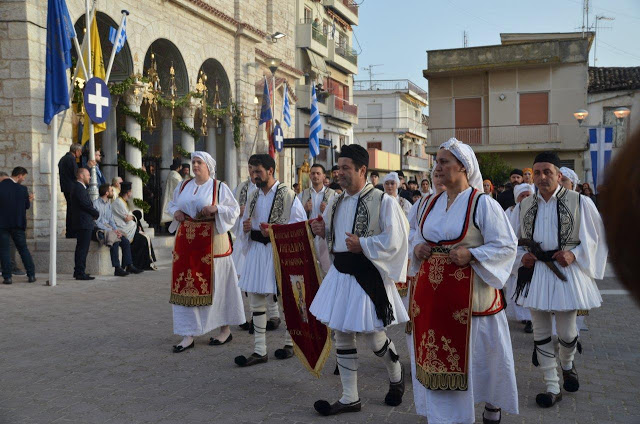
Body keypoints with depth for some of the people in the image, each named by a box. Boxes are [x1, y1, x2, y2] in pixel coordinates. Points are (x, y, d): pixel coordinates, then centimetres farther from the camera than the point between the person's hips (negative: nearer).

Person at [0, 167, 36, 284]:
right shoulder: (22, 189, -8)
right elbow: (27, 205, 0)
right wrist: (29, 199, 19)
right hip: (17, 223, 0)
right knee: (23, 248, 11)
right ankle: (31, 275, 11)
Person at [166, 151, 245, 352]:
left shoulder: (219, 187, -1)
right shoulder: (184, 186, 12)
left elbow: (235, 209, -2)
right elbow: (171, 204, 24)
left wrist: (216, 209, -18)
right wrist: (175, 212, 1)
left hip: (211, 240, -4)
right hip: (186, 241, 5)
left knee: (215, 284, 2)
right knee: (185, 285, 1)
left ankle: (225, 329, 17)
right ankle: (189, 335, 7)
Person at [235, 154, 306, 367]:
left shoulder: (287, 195, -9)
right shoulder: (254, 195, 11)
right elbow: (246, 224, 21)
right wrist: (246, 227, -3)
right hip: (257, 250, 6)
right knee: (256, 299, 5)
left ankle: (289, 343, 24)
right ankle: (259, 351, 12)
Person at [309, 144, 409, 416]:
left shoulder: (382, 202, -12)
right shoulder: (337, 203, 9)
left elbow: (394, 240, -15)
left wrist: (362, 245, -22)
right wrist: (322, 231, 0)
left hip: (367, 278, -7)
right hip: (340, 274, 7)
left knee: (373, 337, 3)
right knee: (342, 337, 9)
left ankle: (396, 376, 36)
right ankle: (350, 398, 21)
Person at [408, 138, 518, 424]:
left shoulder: (482, 204, -9)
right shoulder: (432, 204, 10)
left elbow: (506, 246, -10)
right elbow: (418, 238, 22)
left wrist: (471, 254, -22)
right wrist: (417, 248, 0)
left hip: (470, 293, -5)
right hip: (434, 292, 6)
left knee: (475, 353, 8)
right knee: (435, 355, 10)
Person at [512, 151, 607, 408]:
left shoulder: (579, 202, -5)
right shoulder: (526, 205, 6)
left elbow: (597, 236, 0)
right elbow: (517, 238, 17)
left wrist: (574, 255, -14)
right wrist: (522, 255, -2)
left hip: (566, 271, -3)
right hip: (535, 272, 3)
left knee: (566, 332, 3)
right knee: (540, 332, 5)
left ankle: (567, 364, 38)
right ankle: (552, 387, 18)